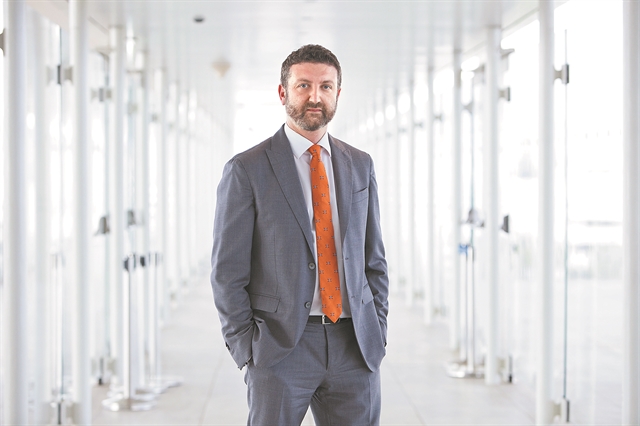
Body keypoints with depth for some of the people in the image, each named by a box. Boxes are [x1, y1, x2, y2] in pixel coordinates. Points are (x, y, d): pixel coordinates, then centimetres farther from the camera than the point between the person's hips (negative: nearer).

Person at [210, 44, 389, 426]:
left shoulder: (360, 166, 11)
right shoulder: (246, 170, -3)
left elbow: (374, 258, 15)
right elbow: (227, 272, -3)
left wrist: (378, 333, 6)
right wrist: (248, 350, -7)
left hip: (355, 348, 4)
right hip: (280, 348, -3)